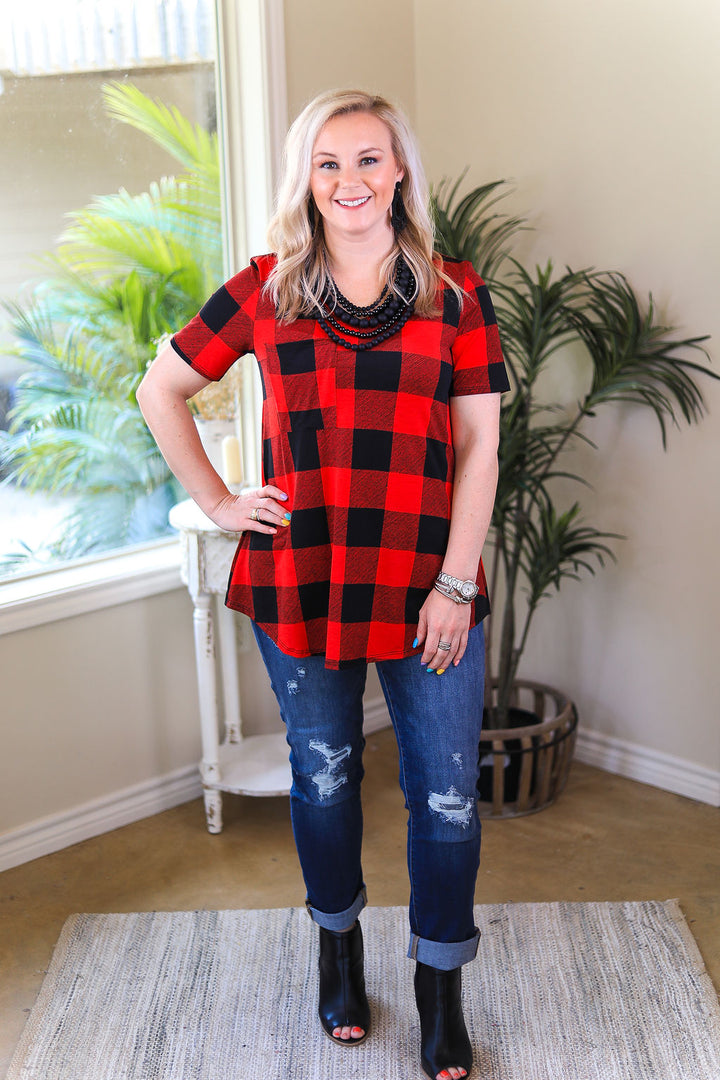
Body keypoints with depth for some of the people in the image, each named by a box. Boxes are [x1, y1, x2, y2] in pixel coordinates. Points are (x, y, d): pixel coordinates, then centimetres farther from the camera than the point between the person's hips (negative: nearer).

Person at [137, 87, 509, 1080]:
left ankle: (439, 983, 24)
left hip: (427, 585, -1)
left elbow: (479, 448, -1)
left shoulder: (455, 295, 2)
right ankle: (339, 944, 39)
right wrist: (216, 502, 5)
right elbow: (161, 390, 13)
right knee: (324, 773, 16)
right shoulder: (265, 292, 4)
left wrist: (455, 583, -7)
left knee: (446, 792, 3)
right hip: (298, 580, 1)